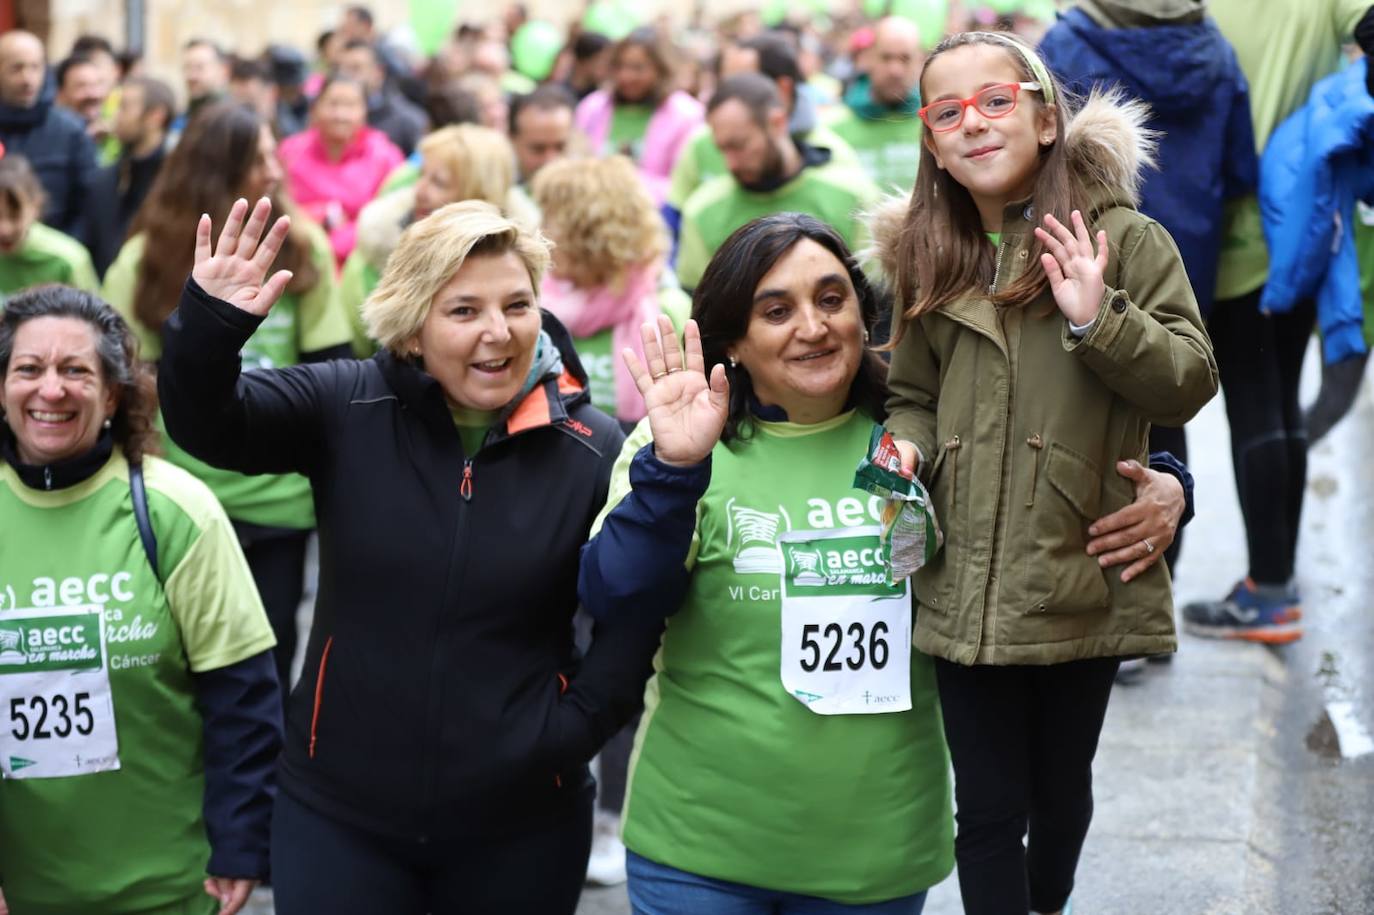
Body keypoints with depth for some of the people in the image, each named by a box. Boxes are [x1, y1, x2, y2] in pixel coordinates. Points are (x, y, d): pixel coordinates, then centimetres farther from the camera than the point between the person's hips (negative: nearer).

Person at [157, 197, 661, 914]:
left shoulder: (593, 449, -6)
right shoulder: (346, 409, -5)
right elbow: (205, 423, -14)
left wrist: (574, 729, -7)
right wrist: (210, 324, -32)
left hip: (522, 824, 0)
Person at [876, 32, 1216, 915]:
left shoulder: (1123, 237, -5)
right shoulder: (926, 256, 6)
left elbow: (1191, 384, -8)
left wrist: (1100, 320, -23)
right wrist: (911, 449, -6)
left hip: (1084, 580, -2)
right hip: (966, 586, 2)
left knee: (1060, 789, 17)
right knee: (989, 808, 5)